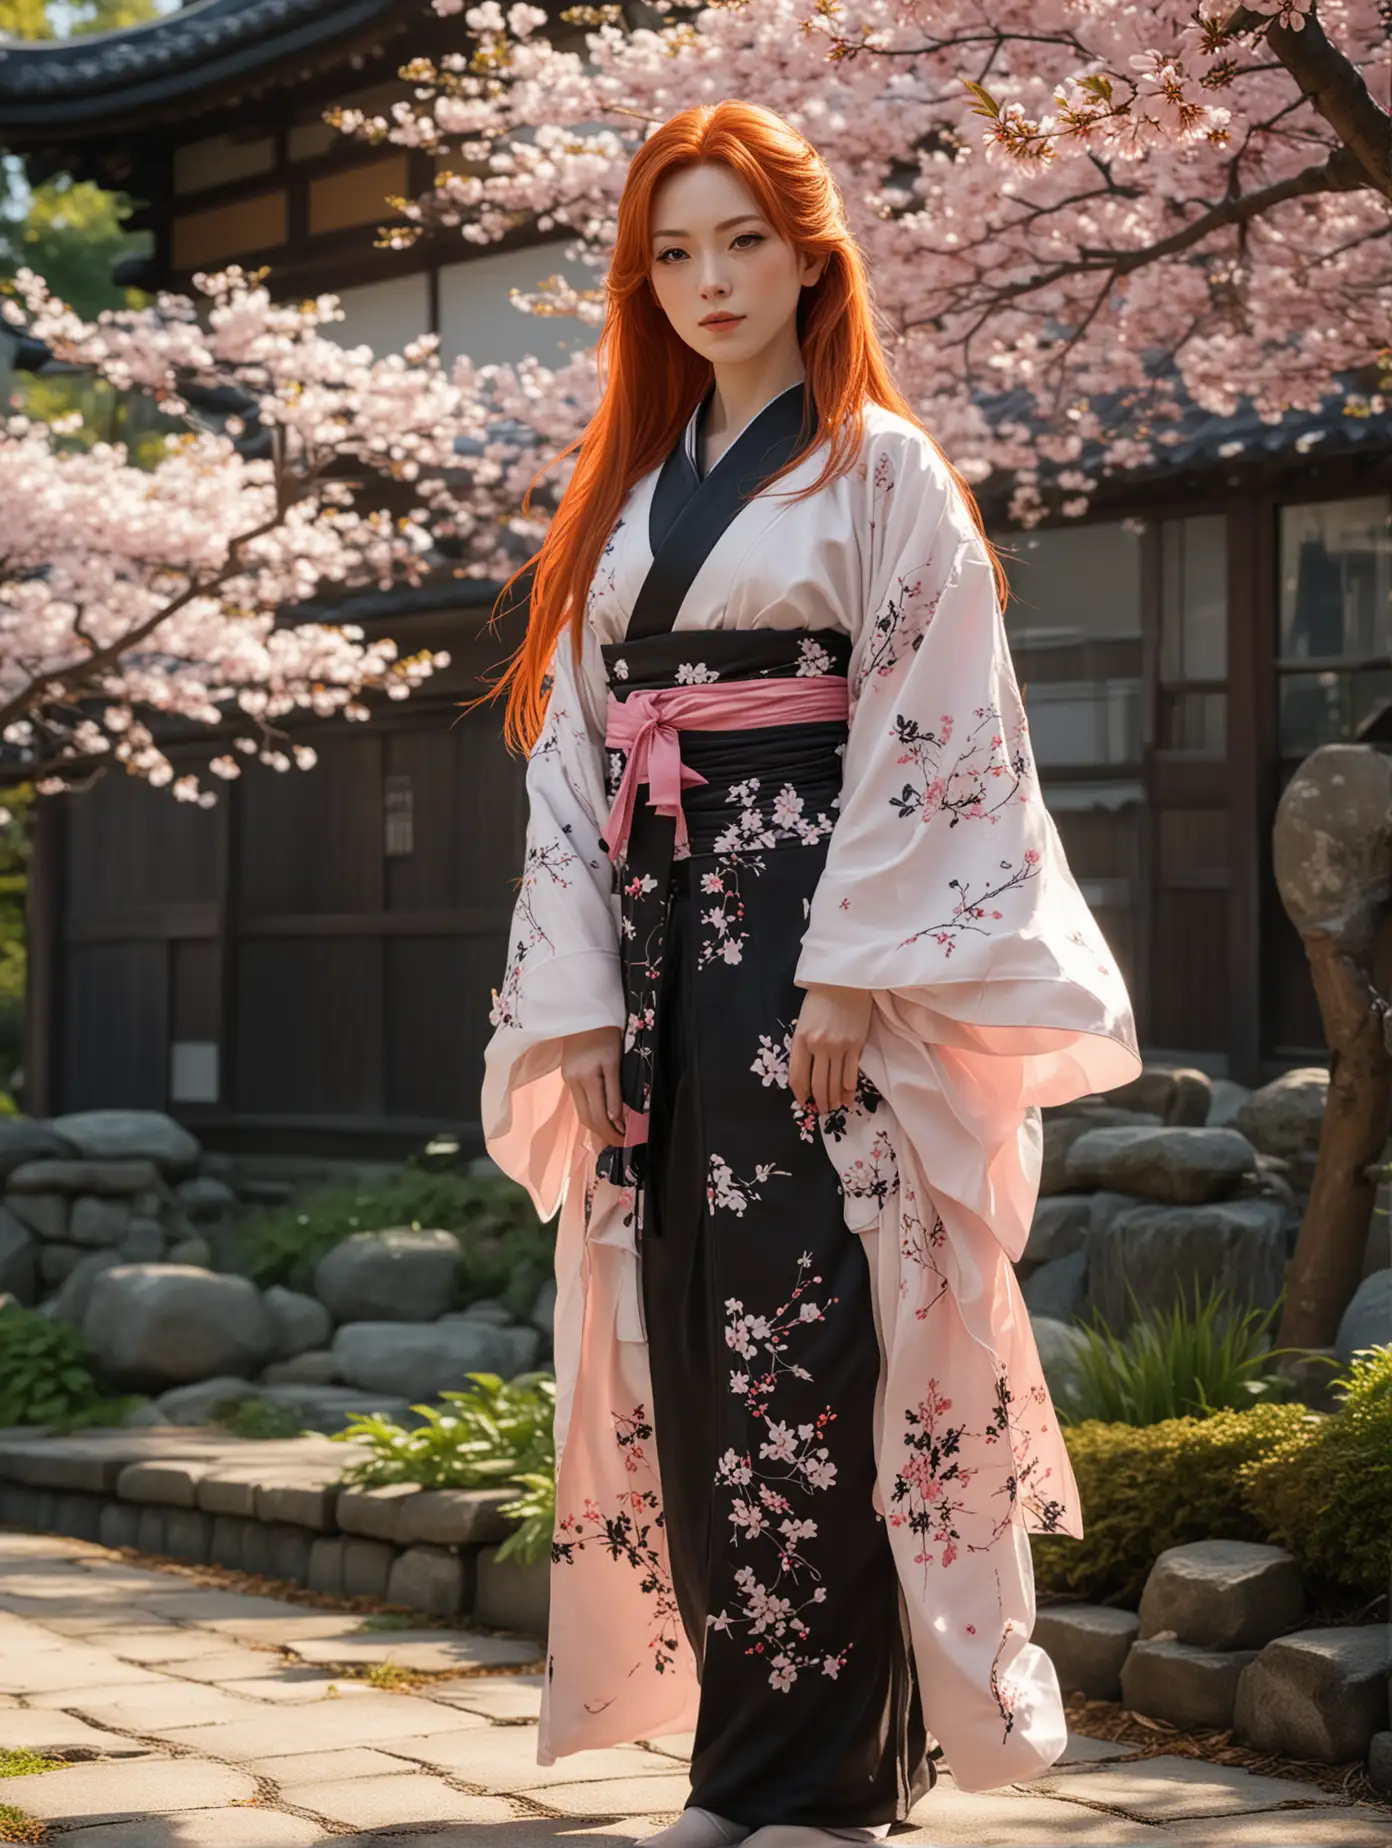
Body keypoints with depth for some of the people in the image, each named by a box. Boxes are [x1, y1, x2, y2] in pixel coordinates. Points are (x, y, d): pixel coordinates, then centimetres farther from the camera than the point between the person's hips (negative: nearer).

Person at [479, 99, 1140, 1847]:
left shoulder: (882, 470, 2)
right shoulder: (626, 493, 18)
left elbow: (931, 732, -7)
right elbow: (573, 753, 13)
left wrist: (852, 977, -17)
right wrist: (584, 1004, 2)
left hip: (819, 926, -5)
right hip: (659, 941, 6)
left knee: (809, 1346, -9)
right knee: (687, 1351, 4)